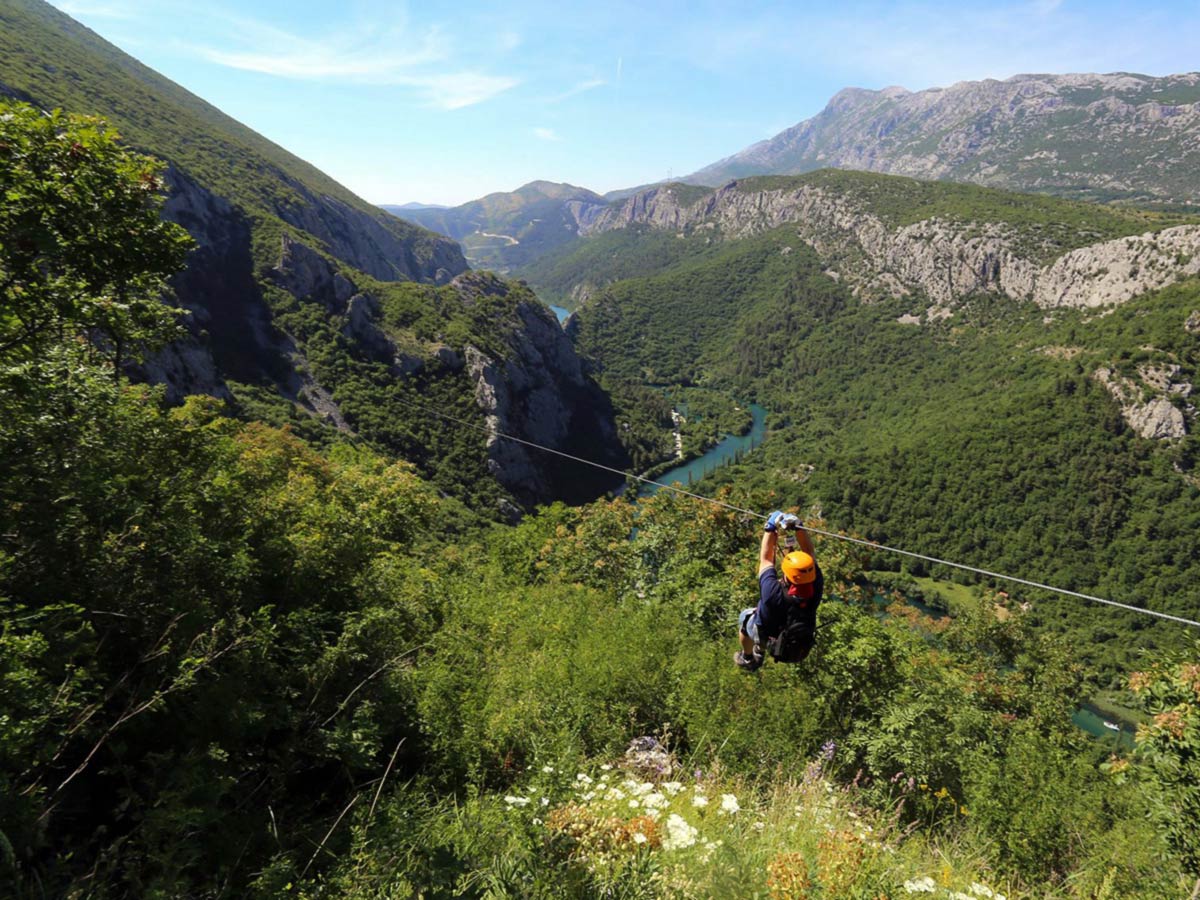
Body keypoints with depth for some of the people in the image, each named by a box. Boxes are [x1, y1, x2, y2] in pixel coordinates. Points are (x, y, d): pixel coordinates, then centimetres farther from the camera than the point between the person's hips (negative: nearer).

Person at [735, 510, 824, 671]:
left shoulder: (774, 595, -43)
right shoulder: (815, 589, -35)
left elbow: (765, 559, -29)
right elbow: (809, 553, -22)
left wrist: (771, 527, -23)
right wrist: (798, 527, -31)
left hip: (767, 638, -3)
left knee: (745, 616, 26)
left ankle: (747, 659, 47)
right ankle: (760, 650, 51)